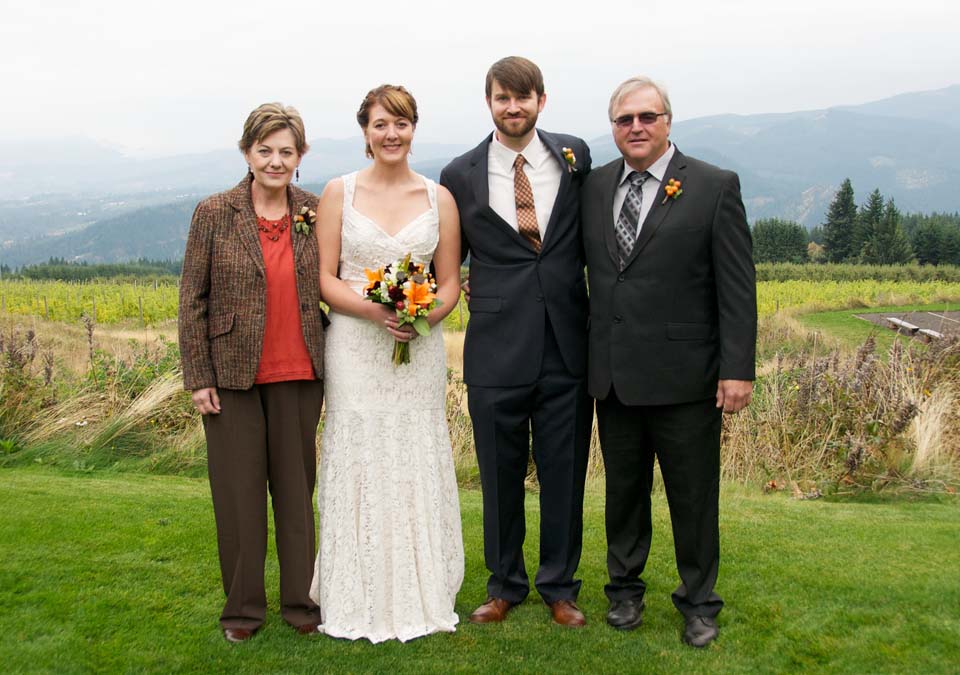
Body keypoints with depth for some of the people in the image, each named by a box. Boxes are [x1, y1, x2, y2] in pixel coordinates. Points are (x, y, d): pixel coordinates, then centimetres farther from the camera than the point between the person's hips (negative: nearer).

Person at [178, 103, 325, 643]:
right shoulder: (214, 214, -4)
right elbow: (193, 300, -2)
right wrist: (198, 377, -5)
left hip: (299, 375, 2)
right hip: (233, 374, -1)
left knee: (298, 488, 10)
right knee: (239, 491, 7)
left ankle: (301, 600, 24)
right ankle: (244, 608, 22)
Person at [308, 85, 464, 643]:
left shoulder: (439, 198, 5)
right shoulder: (339, 193, 1)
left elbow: (450, 282, 7)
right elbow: (324, 277, -1)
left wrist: (424, 315, -13)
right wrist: (374, 309, -18)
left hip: (420, 350, 1)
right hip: (355, 350, -1)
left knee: (418, 468, 6)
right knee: (359, 467, 3)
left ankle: (420, 596, 21)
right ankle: (361, 602, 16)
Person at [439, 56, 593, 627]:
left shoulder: (576, 157, 4)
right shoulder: (460, 176, 1)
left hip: (567, 345, 1)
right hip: (497, 349, -1)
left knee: (564, 473, 10)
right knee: (500, 474, 11)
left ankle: (560, 585, 29)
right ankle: (505, 585, 31)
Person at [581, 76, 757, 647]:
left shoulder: (715, 187, -5)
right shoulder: (595, 186, 7)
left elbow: (737, 286, -8)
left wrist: (737, 368, -13)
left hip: (683, 375, -3)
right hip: (613, 375, 4)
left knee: (694, 495, 8)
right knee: (623, 490, 17)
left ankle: (699, 601, 27)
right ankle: (626, 589, 35)